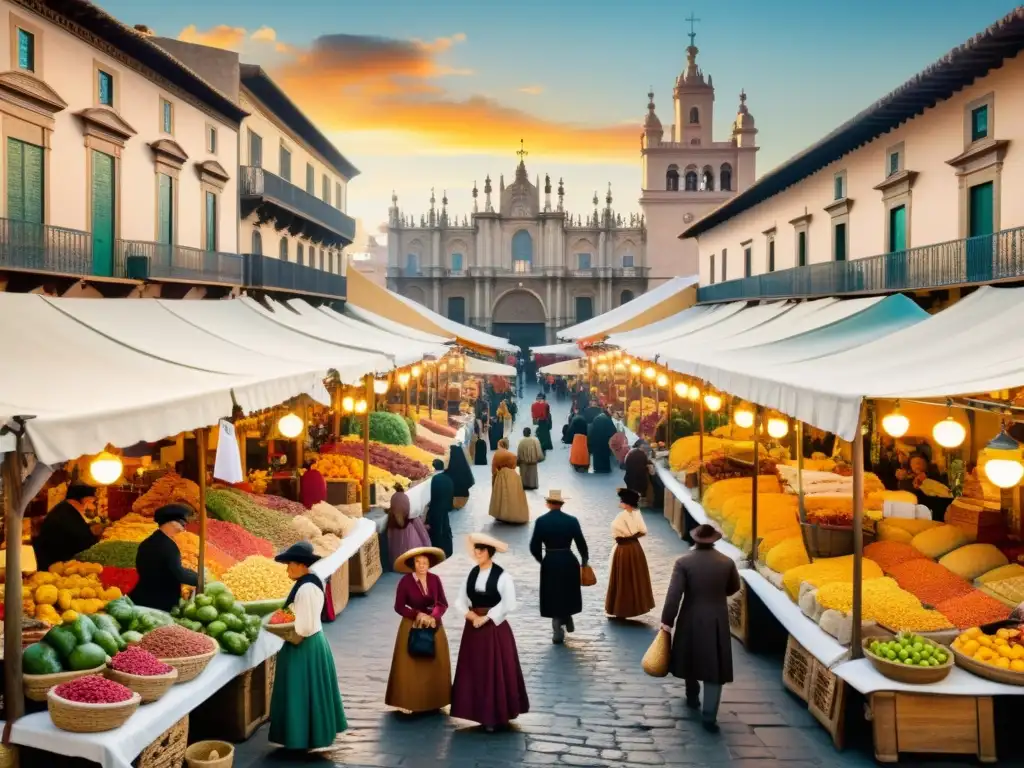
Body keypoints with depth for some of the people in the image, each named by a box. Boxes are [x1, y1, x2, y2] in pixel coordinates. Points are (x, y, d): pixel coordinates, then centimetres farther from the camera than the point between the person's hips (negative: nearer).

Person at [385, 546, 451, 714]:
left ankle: (433, 702, 18)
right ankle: (411, 703, 7)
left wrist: (434, 617, -18)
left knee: (435, 665, 7)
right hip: (412, 627, -3)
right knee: (411, 666, -1)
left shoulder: (435, 579, -3)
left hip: (434, 626, 3)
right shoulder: (405, 581, -13)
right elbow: (399, 607, -8)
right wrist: (417, 614, -20)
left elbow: (443, 603, -1)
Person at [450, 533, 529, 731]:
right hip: (473, 628, 6)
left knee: (496, 672, -1)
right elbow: (460, 601, 8)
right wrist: (470, 615, -11)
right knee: (474, 671, 8)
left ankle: (495, 715, 8)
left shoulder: (502, 576, -11)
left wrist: (485, 618, -16)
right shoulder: (471, 574, 6)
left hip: (495, 629, -6)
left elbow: (508, 605, -17)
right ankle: (481, 713, 17)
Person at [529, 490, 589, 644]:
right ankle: (567, 621, 33)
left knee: (553, 596, 9)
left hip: (550, 563, -1)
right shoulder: (571, 520, -6)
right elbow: (581, 543, -3)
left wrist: (541, 560, 12)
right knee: (567, 593, 23)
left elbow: (534, 546, -6)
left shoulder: (541, 521, -7)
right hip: (568, 561, 1)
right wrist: (584, 559, 15)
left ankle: (558, 632, 10)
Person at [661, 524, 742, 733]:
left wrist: (667, 620, -7)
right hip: (717, 621, 0)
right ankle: (709, 716, -3)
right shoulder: (727, 562, -6)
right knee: (715, 667, 3)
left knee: (691, 659, 22)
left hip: (691, 620, 0)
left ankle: (692, 698, 41)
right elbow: (734, 588, 10)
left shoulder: (684, 562, -12)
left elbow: (673, 594, -15)